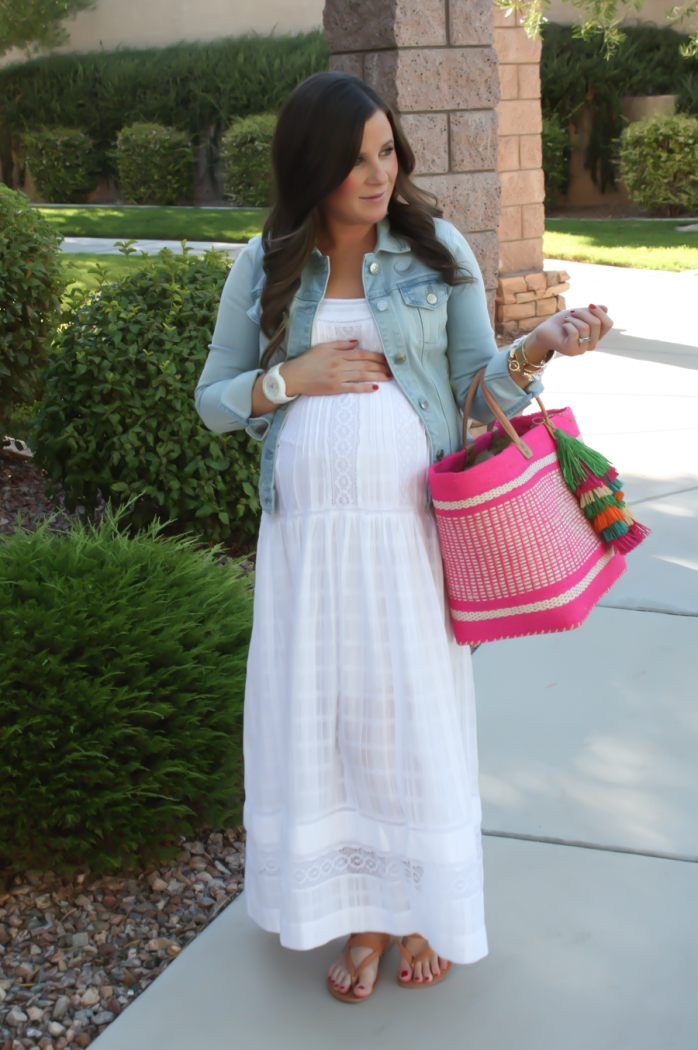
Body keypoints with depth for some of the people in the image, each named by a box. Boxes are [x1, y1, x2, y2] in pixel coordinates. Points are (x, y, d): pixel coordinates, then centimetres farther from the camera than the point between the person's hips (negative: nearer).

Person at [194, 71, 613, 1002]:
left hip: (414, 522, -1)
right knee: (324, 709, 7)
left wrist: (544, 344, -18)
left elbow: (482, 388, 1)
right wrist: (293, 378, -9)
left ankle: (426, 907, 26)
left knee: (418, 708, 6)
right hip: (309, 528, 2)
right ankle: (360, 915, 23)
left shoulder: (437, 249, 1)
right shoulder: (264, 267, 4)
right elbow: (213, 400, 8)